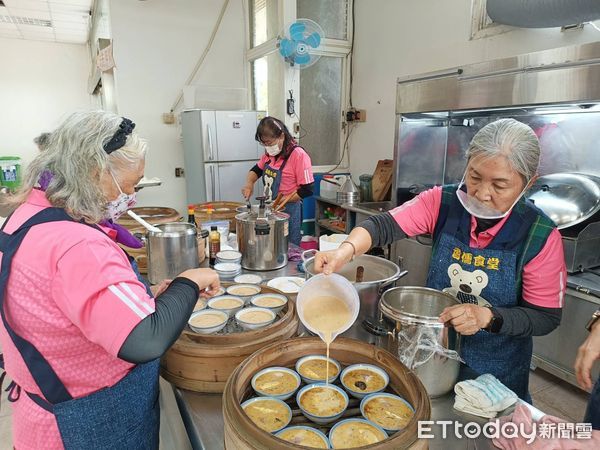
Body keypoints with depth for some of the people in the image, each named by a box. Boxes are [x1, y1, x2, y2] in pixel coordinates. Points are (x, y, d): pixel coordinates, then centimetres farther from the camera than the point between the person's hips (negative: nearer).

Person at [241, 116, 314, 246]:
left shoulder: (298, 155, -16)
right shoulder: (270, 153, 7)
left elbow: (307, 190, -17)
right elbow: (257, 169, 23)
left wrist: (283, 200, -20)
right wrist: (249, 183, 2)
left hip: (288, 211, -7)